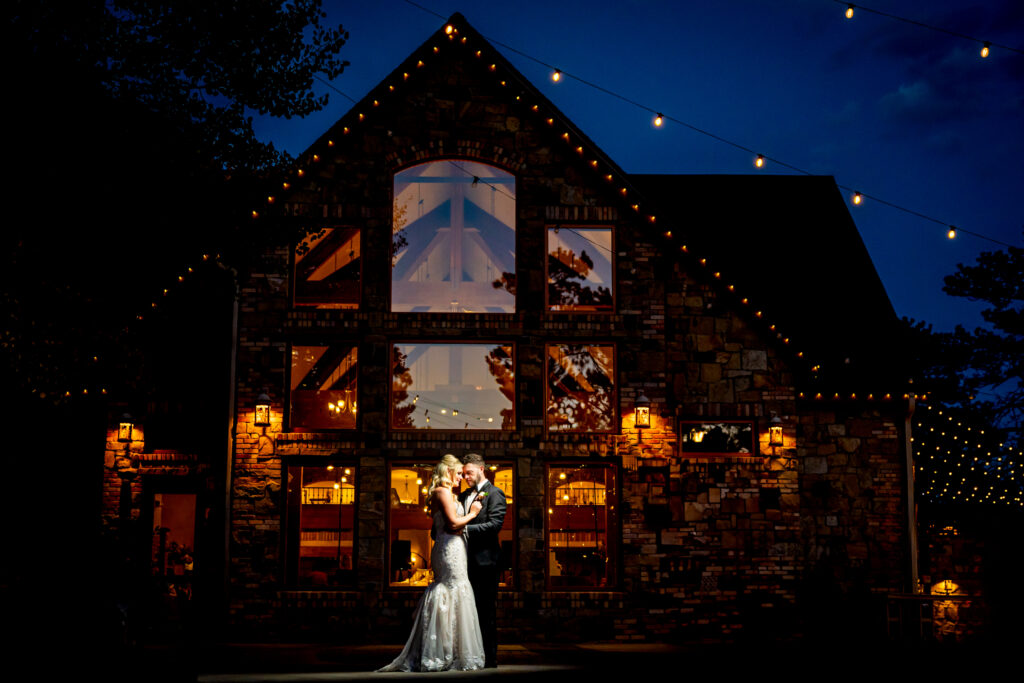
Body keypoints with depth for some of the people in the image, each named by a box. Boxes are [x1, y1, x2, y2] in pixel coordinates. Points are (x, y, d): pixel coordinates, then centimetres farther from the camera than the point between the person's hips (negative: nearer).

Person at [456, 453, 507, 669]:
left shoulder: (494, 493, -3)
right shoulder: (463, 496, 19)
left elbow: (495, 523, -16)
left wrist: (466, 528, -22)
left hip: (485, 560, -7)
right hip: (467, 560, 7)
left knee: (486, 610, -4)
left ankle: (489, 658, 2)